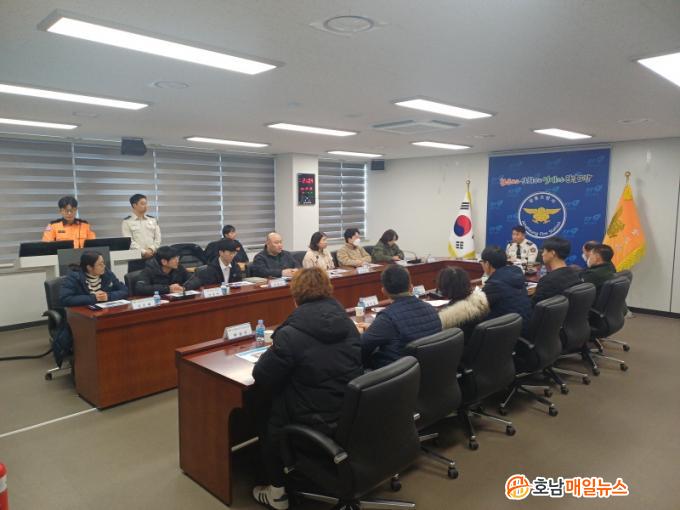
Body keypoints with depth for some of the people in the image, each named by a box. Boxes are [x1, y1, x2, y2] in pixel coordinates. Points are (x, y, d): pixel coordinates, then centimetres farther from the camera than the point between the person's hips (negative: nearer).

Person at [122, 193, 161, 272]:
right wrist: (143, 252, -15)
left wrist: (151, 249, -8)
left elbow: (158, 237, 8)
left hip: (152, 256, 4)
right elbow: (129, 241, -9)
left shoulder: (153, 220, 12)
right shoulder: (127, 222, 0)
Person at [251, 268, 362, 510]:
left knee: (267, 421, 23)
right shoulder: (347, 323, 1)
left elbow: (261, 377, -9)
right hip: (354, 415, 6)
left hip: (319, 423, -6)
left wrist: (272, 353, 11)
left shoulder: (290, 334, -19)